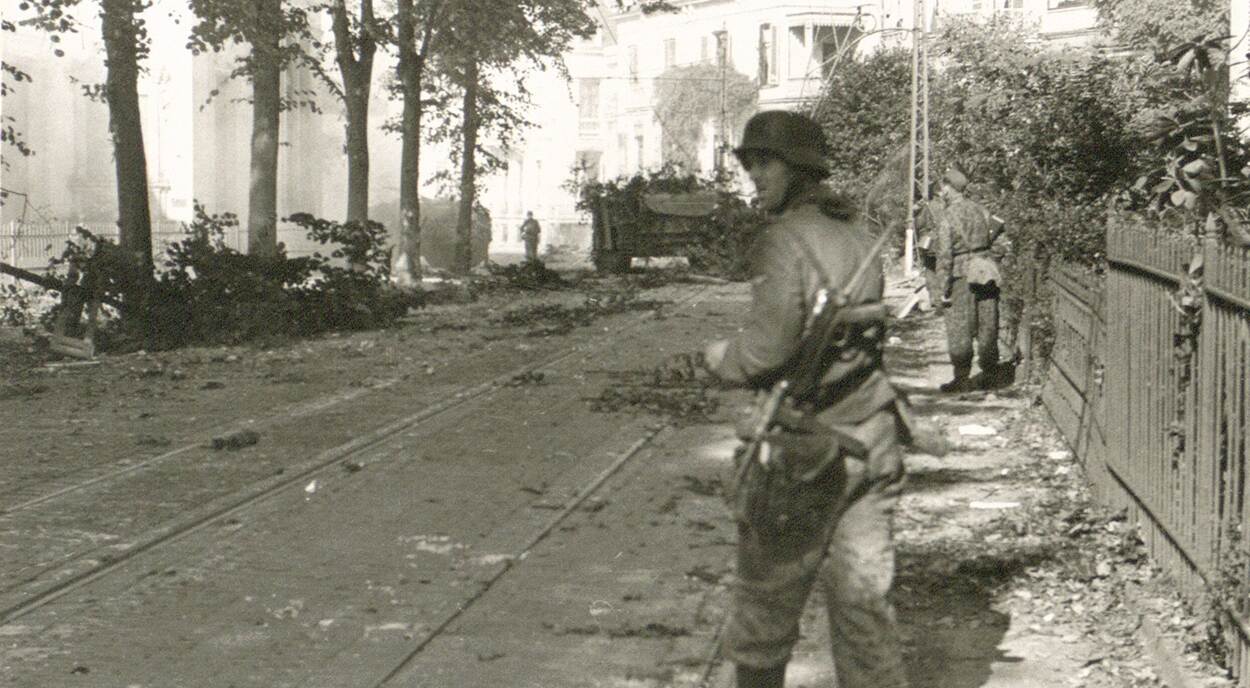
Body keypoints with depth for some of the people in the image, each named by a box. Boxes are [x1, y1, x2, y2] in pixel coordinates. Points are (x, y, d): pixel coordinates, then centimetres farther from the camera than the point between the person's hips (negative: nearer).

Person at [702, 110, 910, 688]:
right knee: (863, 601, 9)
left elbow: (766, 350, -22)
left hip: (804, 445, -7)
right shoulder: (857, 236, 10)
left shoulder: (786, 240, -15)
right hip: (872, 439, 7)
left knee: (766, 603, 9)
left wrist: (717, 356, -2)